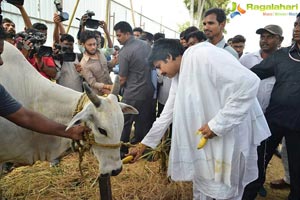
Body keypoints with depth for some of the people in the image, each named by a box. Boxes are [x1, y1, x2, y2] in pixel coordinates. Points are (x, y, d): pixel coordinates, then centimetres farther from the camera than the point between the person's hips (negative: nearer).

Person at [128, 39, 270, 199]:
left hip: (232, 134, -8)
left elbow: (248, 82, -27)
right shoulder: (178, 79, 8)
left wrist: (218, 124, -24)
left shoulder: (203, 54, -19)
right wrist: (143, 145, 16)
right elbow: (166, 115, 15)